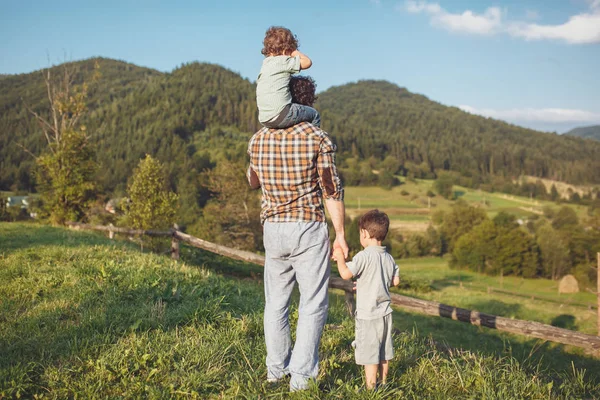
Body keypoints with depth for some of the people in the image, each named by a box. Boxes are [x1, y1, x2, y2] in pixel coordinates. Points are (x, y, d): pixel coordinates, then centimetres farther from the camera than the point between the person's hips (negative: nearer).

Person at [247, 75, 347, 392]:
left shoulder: (258, 139, 4)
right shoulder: (318, 139, -8)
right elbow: (332, 191, -8)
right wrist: (340, 235, -1)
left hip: (272, 228, 4)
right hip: (308, 228, -4)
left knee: (275, 302, 16)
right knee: (313, 305, 4)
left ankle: (276, 368, 26)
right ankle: (301, 376, 4)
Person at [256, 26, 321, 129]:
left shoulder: (265, 63, 16)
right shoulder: (282, 61, -7)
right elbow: (307, 62, -7)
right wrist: (293, 51, 5)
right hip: (280, 116, -8)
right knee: (314, 114, 8)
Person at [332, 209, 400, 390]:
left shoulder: (364, 256, -18)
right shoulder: (389, 258, 5)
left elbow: (346, 273, -24)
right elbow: (395, 281, 12)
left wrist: (340, 258, -8)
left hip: (368, 315, -7)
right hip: (385, 313, 7)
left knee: (369, 354, 1)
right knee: (383, 352, 18)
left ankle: (371, 387, 5)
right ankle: (383, 383, 29)